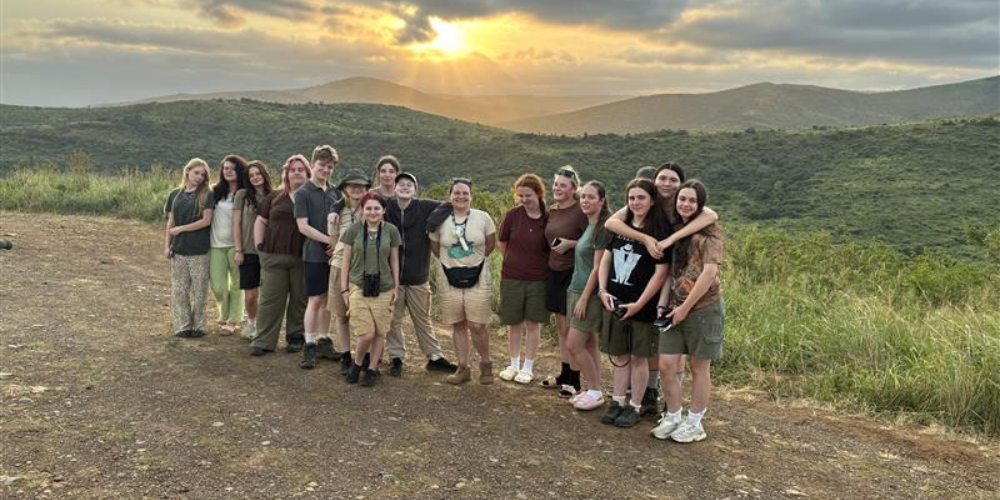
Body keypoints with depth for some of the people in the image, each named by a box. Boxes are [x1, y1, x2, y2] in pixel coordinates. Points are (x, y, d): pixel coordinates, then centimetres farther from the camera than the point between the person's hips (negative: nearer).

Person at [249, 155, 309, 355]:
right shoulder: (275, 196, 11)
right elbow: (260, 221, 16)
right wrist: (259, 245, 6)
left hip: (302, 257, -1)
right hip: (274, 256, 1)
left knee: (299, 299, 8)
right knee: (270, 298, 2)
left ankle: (296, 336, 23)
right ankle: (263, 341, 7)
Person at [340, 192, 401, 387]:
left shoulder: (391, 230, 0)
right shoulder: (354, 230, -1)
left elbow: (394, 261, 7)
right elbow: (346, 261, 4)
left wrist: (396, 287, 5)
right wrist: (344, 289, 2)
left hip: (384, 289, 2)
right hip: (358, 287, -1)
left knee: (379, 333, 7)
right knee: (367, 333, -8)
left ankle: (372, 369, 24)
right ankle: (357, 363, 19)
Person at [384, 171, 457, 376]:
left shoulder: (425, 207, -5)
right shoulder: (387, 208, -3)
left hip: (418, 277, 0)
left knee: (423, 320, 13)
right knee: (393, 320, 9)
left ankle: (434, 357, 23)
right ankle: (396, 358, 24)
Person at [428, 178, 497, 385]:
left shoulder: (483, 217, -3)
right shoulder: (440, 220, 0)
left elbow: (491, 243, 8)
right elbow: (435, 247, 12)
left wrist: (475, 260, 8)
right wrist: (451, 262, 8)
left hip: (477, 278, -2)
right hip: (450, 279, 2)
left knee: (477, 325, -5)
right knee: (458, 325, 9)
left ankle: (486, 364, 17)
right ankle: (463, 368, 20)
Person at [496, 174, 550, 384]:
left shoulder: (548, 218, -8)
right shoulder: (512, 215, -7)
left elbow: (551, 249, 6)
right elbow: (502, 245, 7)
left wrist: (538, 265, 1)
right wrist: (516, 262, 10)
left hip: (538, 279, 0)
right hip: (512, 278, 1)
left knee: (533, 324, 7)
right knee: (514, 323, 10)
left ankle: (528, 368, 21)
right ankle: (514, 364, 27)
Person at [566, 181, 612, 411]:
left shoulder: (603, 228, -15)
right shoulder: (588, 226, 12)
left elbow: (598, 267, -17)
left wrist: (584, 298, -17)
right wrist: (578, 295, 13)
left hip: (590, 294, -8)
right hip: (577, 290, 8)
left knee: (573, 345, -5)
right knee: (589, 345, 12)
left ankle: (595, 392, 7)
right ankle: (594, 391, 20)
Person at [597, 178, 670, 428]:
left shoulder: (659, 232, -11)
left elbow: (661, 272, -14)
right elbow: (606, 258, 10)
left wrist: (639, 304, -16)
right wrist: (603, 291, -1)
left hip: (642, 307, -5)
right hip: (615, 302, 5)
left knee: (638, 357, 6)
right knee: (621, 355, 14)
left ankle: (634, 407, 18)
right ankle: (617, 401, 24)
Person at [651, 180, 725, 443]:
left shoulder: (710, 231, -10)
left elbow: (710, 272, -18)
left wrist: (685, 307, -16)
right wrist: (663, 303, 0)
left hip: (704, 308, -6)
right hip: (676, 308, 6)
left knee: (699, 367, 7)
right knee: (666, 364, 3)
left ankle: (694, 423, 20)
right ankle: (672, 417, 20)